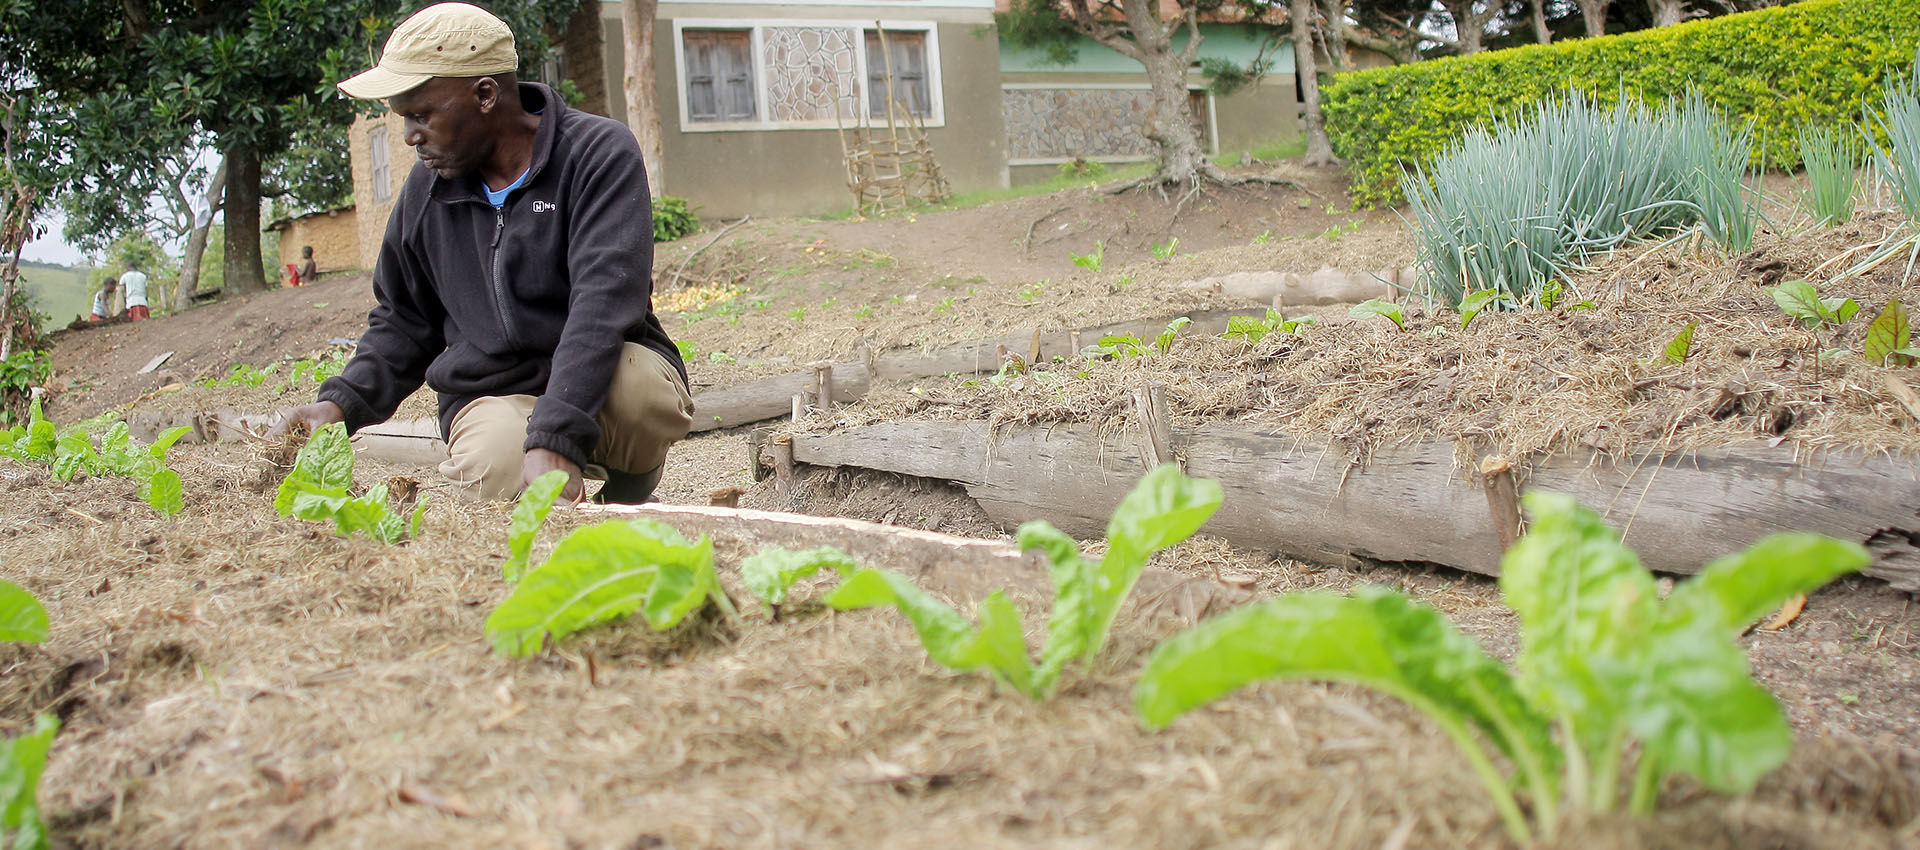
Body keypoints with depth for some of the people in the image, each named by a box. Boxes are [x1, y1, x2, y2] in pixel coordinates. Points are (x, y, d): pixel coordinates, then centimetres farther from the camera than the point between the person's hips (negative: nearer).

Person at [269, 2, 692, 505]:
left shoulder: (598, 152, -8)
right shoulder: (426, 190, 9)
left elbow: (603, 301, -22)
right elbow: (402, 324, 22)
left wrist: (554, 439, -35)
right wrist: (340, 403, 1)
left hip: (602, 379, -2)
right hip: (488, 396, 2)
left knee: (643, 385, -38)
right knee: (498, 468, -34)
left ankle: (625, 495, -4)